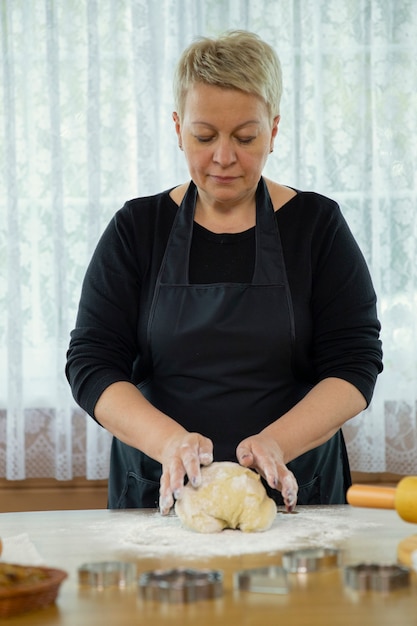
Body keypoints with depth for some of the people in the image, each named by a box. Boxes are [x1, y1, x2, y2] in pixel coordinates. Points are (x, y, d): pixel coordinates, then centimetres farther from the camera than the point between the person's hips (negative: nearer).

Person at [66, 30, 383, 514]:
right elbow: (90, 364, -1)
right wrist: (170, 442, -19)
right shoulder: (137, 228, 5)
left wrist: (275, 442, -19)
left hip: (293, 492, 0)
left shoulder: (317, 224, 4)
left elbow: (354, 364, -2)